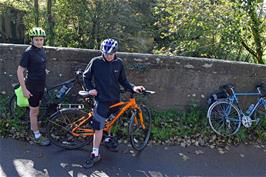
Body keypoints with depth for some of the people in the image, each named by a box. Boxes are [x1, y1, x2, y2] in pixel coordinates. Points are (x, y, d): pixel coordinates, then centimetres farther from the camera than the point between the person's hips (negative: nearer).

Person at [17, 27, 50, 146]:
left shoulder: (41, 50, 4)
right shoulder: (28, 52, -19)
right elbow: (19, 71, -18)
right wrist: (24, 89, -19)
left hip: (40, 85, 7)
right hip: (32, 86, -7)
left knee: (36, 108, 22)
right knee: (34, 110, 4)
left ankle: (33, 126, 42)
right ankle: (37, 136, 15)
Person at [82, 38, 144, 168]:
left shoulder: (119, 63, -1)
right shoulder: (96, 62, -9)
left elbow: (123, 80, 6)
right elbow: (86, 77, 5)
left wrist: (133, 88, -9)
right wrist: (90, 89, -9)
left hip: (115, 99, 4)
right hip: (101, 100, -3)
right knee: (98, 127, -6)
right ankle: (95, 154, 3)